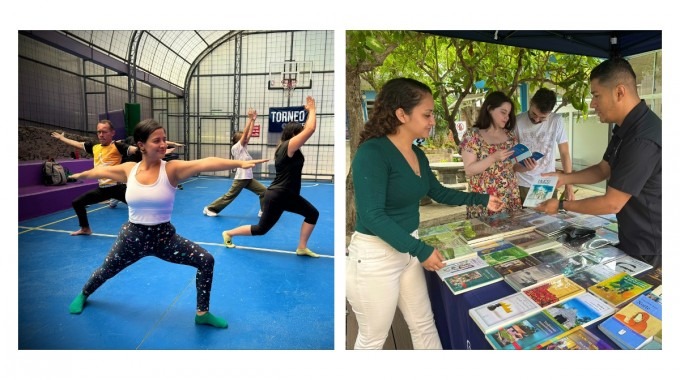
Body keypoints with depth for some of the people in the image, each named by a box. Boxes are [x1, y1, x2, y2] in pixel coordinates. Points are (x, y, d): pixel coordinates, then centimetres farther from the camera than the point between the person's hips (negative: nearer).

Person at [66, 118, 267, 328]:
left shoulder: (172, 169, -16)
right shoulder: (129, 169, -7)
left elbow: (205, 163, -34)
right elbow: (102, 171, 14)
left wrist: (239, 163, -48)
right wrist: (79, 175, 35)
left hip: (164, 236, -2)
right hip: (132, 236, 2)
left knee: (206, 261, -14)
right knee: (106, 271, 23)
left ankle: (202, 313, 6)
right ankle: (83, 295, 62)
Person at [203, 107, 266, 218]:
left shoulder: (244, 147, 11)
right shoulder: (236, 148, -10)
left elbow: (249, 133, 6)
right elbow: (245, 133, -16)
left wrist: (254, 119, 3)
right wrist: (250, 118, -15)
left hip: (248, 178, 8)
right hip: (240, 178, -8)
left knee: (264, 191, 0)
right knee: (229, 196, 1)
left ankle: (263, 212, 10)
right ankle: (209, 208, 16)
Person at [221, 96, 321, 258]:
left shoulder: (285, 146, 8)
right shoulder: (289, 146, -18)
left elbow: (306, 129, 21)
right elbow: (310, 129, -26)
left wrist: (309, 112, 16)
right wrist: (312, 110, -12)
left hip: (287, 195, 10)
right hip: (277, 196, -10)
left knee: (312, 213, 5)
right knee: (261, 229, 5)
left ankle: (302, 248, 12)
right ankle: (228, 233, 26)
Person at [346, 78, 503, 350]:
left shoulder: (417, 154, 5)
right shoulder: (372, 152, -22)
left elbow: (439, 192, 19)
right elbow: (373, 215, -26)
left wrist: (482, 200, 15)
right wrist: (421, 250, -24)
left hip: (407, 249, 8)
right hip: (374, 256, -8)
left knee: (424, 326, 23)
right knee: (373, 338, 13)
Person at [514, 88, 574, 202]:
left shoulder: (556, 121, -5)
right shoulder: (517, 122, -10)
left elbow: (564, 153, 0)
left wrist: (569, 186, -3)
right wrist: (521, 168, -27)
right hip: (523, 185, -1)